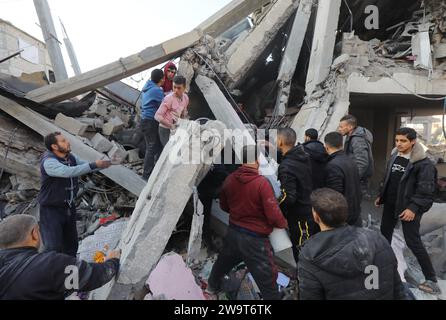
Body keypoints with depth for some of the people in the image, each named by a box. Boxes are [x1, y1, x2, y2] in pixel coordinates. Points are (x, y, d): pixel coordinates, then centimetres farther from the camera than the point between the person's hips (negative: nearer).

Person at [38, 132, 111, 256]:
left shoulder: (71, 156, -1)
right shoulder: (48, 162, -24)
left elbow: (87, 166, 4)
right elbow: (68, 172, -38)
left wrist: (101, 164, -16)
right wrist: (94, 165, -39)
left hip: (69, 207, 7)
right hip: (52, 209, -7)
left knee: (71, 244, 17)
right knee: (54, 248, -5)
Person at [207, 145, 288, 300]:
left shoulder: (229, 179, -5)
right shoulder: (262, 183, -23)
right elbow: (273, 215, -21)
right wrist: (283, 223, -1)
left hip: (233, 232, 7)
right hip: (255, 239, -7)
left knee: (223, 261, 31)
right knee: (267, 279, 8)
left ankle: (213, 285, 57)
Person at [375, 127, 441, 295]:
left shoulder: (423, 163, -16)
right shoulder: (394, 156, 5)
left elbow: (425, 189, -19)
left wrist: (413, 208, -24)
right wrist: (381, 196, 14)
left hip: (409, 207, -7)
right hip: (391, 204, 7)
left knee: (413, 241, -3)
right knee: (385, 232, 18)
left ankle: (431, 280, 11)